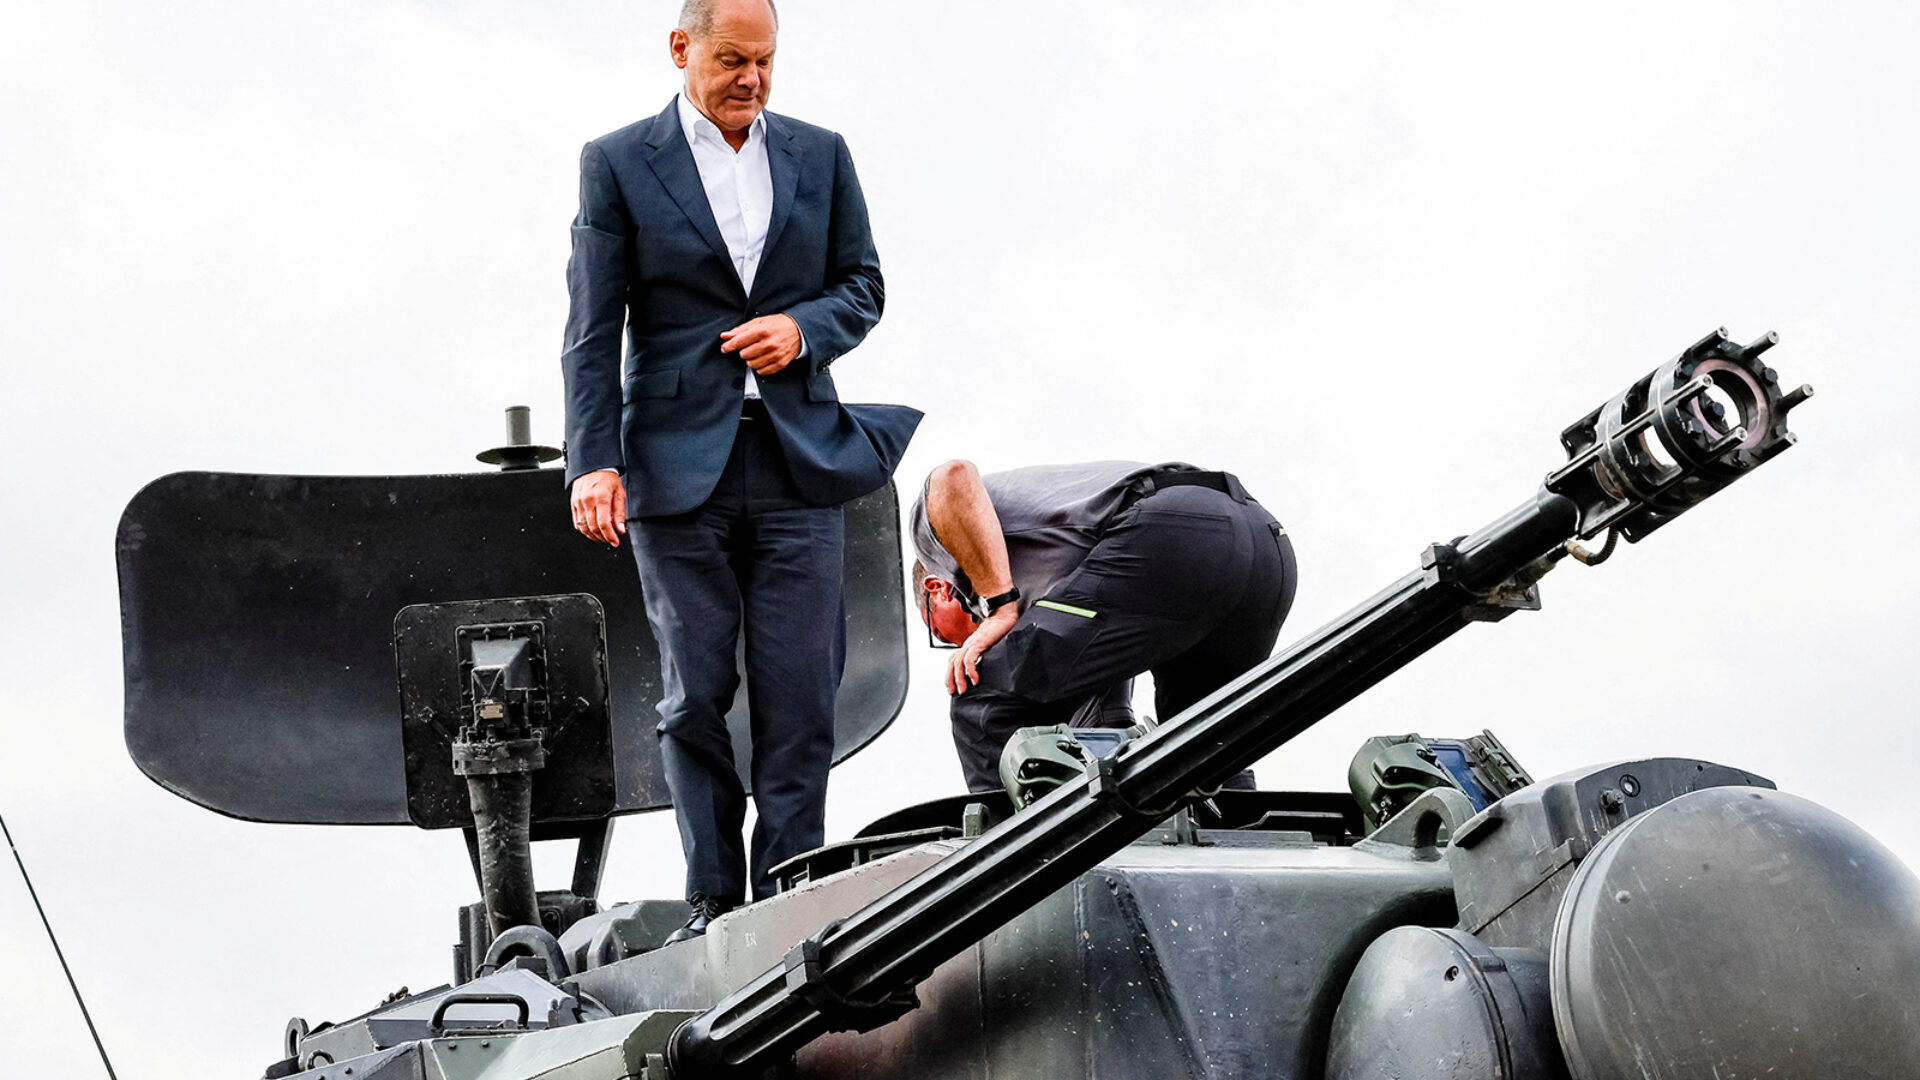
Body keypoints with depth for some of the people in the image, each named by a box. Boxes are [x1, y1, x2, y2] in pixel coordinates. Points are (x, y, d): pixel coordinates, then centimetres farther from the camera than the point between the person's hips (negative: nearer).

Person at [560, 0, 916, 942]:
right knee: (694, 698, 2)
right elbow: (592, 329, -2)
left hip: (798, 461, 2)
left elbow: (864, 284, 16)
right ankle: (712, 904, 11)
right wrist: (594, 461, -12)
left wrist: (804, 327, -6)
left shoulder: (821, 155, 11)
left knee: (798, 702, 0)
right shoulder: (617, 164, 2)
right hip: (678, 469, -2)